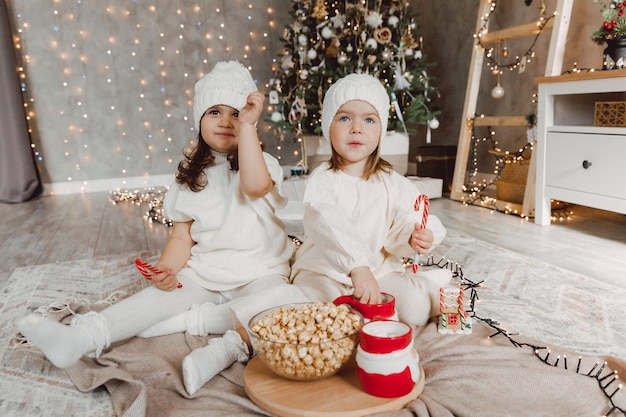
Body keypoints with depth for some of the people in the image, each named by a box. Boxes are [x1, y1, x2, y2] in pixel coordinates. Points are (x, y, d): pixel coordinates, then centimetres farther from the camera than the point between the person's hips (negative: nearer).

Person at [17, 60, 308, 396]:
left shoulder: (261, 164, -5)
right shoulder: (192, 174, 7)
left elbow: (256, 185, -32)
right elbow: (183, 234, 4)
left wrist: (247, 126, -29)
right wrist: (166, 268, -15)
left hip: (258, 274, -3)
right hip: (203, 273, 3)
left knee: (286, 299, -31)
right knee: (161, 294, -19)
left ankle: (187, 320, -32)